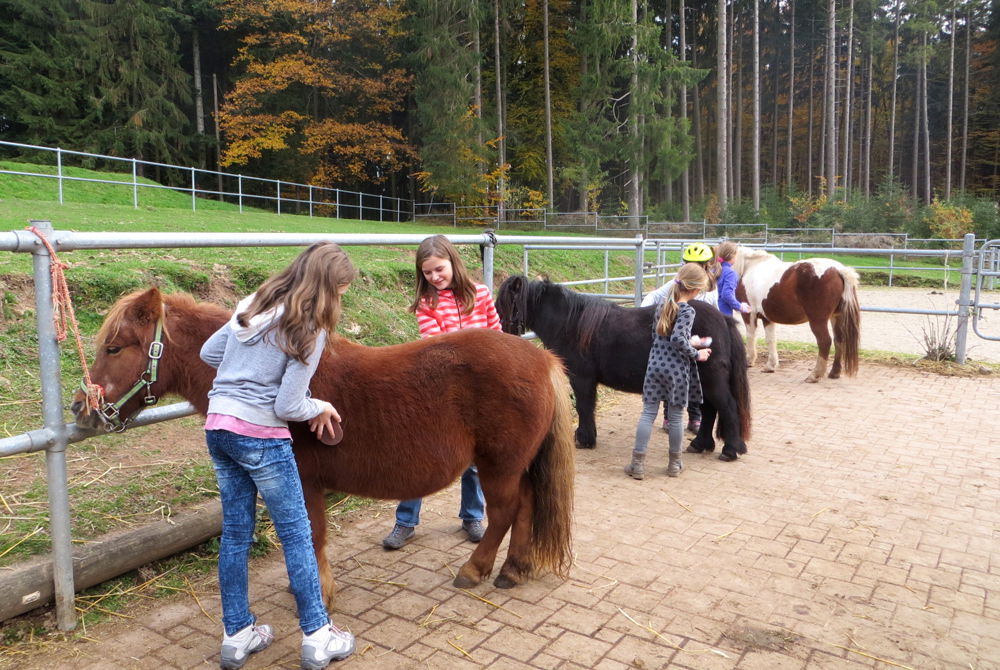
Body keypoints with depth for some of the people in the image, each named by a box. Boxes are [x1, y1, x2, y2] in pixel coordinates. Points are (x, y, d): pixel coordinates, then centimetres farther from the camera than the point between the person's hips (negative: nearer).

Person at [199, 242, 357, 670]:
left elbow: (209, 353, 18)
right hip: (260, 436, -7)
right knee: (296, 535, 6)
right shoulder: (309, 331, -14)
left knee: (235, 534, 16)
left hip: (218, 428, 8)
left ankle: (237, 635, 29)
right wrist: (320, 408, 3)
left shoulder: (254, 307, 8)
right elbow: (287, 407, -16)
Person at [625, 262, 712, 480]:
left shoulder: (663, 306, 8)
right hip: (677, 370, -5)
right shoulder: (687, 311, -13)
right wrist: (696, 354, -12)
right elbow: (677, 339, -25)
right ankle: (674, 464, 23)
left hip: (655, 365, 5)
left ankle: (638, 464, 5)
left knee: (648, 414, 6)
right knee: (675, 417, 9)